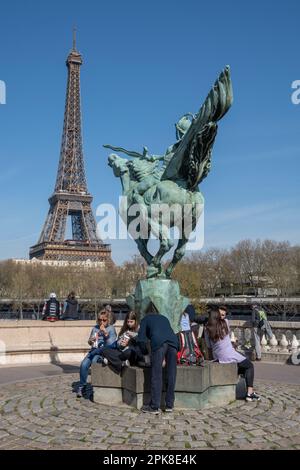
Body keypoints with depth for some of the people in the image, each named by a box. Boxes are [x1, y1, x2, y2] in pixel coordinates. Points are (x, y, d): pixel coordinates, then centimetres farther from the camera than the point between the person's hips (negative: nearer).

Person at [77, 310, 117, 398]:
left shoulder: (111, 328, 2)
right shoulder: (95, 328, 14)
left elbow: (111, 344, -9)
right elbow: (89, 342, 19)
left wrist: (105, 333, -20)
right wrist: (90, 341, -5)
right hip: (94, 351, 4)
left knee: (94, 361, -33)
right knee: (83, 365, -23)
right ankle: (81, 387, -6)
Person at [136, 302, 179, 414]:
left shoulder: (146, 319, 26)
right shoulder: (164, 318, 38)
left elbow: (141, 339, 16)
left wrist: (145, 352, 32)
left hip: (158, 342, -4)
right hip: (173, 341, 4)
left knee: (156, 375, 0)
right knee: (171, 374, 9)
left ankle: (154, 407, 2)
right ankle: (169, 405, 16)